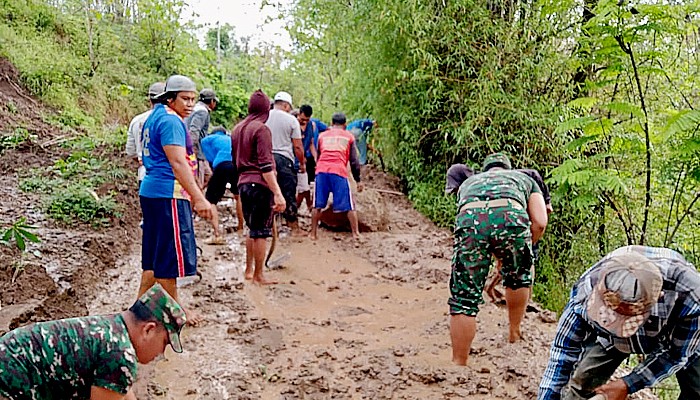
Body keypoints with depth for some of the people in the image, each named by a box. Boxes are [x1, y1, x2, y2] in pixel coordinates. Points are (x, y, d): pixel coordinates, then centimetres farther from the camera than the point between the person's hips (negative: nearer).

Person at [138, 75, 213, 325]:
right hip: (168, 194, -11)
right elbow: (178, 163, -22)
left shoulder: (156, 116, 19)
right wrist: (199, 199, -25)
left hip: (151, 191, 11)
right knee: (170, 253, 0)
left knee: (155, 253, 17)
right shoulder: (171, 120, -13)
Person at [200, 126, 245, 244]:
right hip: (240, 166, 4)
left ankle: (217, 235, -11)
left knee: (210, 201, 5)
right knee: (238, 196, 30)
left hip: (222, 166, -4)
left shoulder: (207, 139, 24)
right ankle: (241, 229, 37)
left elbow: (211, 159, 14)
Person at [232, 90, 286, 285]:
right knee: (261, 231, 1)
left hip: (243, 183, 8)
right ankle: (258, 276, 8)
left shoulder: (237, 128, 13)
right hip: (260, 185, -8)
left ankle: (248, 270, 28)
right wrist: (278, 193, -20)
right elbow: (266, 166, -18)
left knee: (252, 228, 20)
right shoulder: (261, 129, -12)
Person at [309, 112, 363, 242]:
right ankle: (356, 233, 5)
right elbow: (354, 160, 12)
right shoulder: (349, 137, 16)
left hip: (321, 170, 2)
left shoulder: (322, 135, 23)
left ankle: (313, 234, 15)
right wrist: (358, 180, 16)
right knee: (349, 205, 6)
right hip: (339, 172, -2)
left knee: (317, 205, 12)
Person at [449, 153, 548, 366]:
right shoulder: (524, 178, 38)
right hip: (510, 217, 0)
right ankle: (515, 335, 42)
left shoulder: (469, 182, 43)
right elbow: (540, 223, 21)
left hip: (469, 219, 1)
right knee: (519, 277, 30)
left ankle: (459, 365, 13)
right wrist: (523, 249, 37)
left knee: (463, 299, 9)